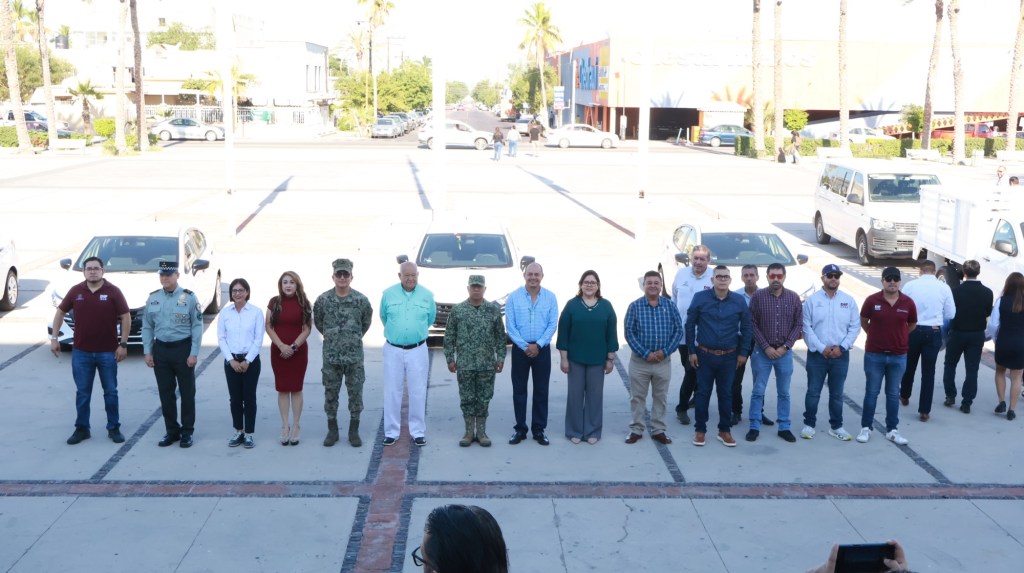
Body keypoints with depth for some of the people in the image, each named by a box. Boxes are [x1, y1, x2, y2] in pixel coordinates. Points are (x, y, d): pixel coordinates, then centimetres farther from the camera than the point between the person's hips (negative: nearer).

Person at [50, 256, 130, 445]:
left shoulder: (113, 291, -6)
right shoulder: (75, 291, 0)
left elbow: (126, 316, -4)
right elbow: (60, 312, 10)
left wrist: (123, 344, -9)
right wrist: (54, 338, 5)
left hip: (108, 352, -2)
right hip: (81, 352, 2)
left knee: (110, 392, 7)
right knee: (82, 393, 9)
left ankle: (114, 428, 17)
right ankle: (81, 429, 18)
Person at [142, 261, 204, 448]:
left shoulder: (189, 297, -7)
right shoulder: (153, 298, 5)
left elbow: (197, 326, -8)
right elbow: (147, 327, 9)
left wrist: (194, 354, -12)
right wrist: (147, 352, 3)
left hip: (183, 349, -4)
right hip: (160, 350, 4)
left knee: (187, 392, 3)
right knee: (165, 393, 10)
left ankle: (187, 432, 14)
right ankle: (171, 431, 21)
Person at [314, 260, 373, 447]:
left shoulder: (361, 300, -5)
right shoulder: (323, 299, -4)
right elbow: (318, 321, 13)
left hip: (355, 356, 0)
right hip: (331, 356, 1)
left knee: (355, 393, 5)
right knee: (330, 393, 8)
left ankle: (354, 431, 16)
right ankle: (332, 430, 20)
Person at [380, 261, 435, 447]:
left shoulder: (427, 295, -1)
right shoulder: (388, 294, -1)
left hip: (417, 350, 0)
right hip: (393, 350, 0)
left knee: (418, 392, 3)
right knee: (392, 392, 3)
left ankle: (418, 431, 12)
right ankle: (391, 431, 11)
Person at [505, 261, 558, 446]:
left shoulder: (550, 297, 0)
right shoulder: (514, 297, -3)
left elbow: (553, 324, -3)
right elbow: (510, 325, -6)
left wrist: (538, 345, -12)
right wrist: (525, 346, -12)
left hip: (542, 349, 1)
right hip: (520, 349, 0)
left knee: (541, 390, 5)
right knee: (519, 390, 5)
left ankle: (539, 430, 13)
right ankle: (520, 429, 14)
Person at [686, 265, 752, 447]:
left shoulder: (739, 301, -3)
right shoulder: (700, 298, -7)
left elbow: (746, 328, 5)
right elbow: (690, 325, -2)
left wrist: (743, 352, 4)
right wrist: (692, 351, -3)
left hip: (729, 357, 1)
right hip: (705, 355, -1)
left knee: (726, 394, 10)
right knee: (703, 393, 6)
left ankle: (725, 430, 20)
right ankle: (700, 430, 17)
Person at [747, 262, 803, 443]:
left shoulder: (794, 298, 0)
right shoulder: (757, 296, -5)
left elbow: (798, 325, 1)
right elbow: (752, 324, -6)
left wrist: (785, 347, -8)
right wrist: (766, 347, -11)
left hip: (785, 352, 2)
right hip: (762, 351, -2)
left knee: (784, 392, 9)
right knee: (758, 391, 3)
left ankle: (784, 427, 18)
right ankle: (754, 427, 11)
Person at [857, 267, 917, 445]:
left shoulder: (908, 302, -3)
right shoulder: (872, 300, -8)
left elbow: (912, 324, 13)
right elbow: (863, 321, 8)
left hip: (898, 356, 2)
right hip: (874, 355, -1)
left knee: (893, 394, 10)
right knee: (871, 392, 6)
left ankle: (892, 430, 17)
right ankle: (865, 428, 14)